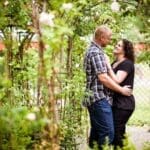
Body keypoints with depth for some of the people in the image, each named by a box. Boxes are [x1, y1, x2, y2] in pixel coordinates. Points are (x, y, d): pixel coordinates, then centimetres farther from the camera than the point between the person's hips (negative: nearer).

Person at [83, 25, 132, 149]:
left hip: (93, 98, 11)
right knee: (107, 133, -12)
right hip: (99, 98, -11)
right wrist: (121, 90, -11)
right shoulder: (96, 52, -14)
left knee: (96, 132, 14)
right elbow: (103, 78, -19)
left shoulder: (92, 50, 18)